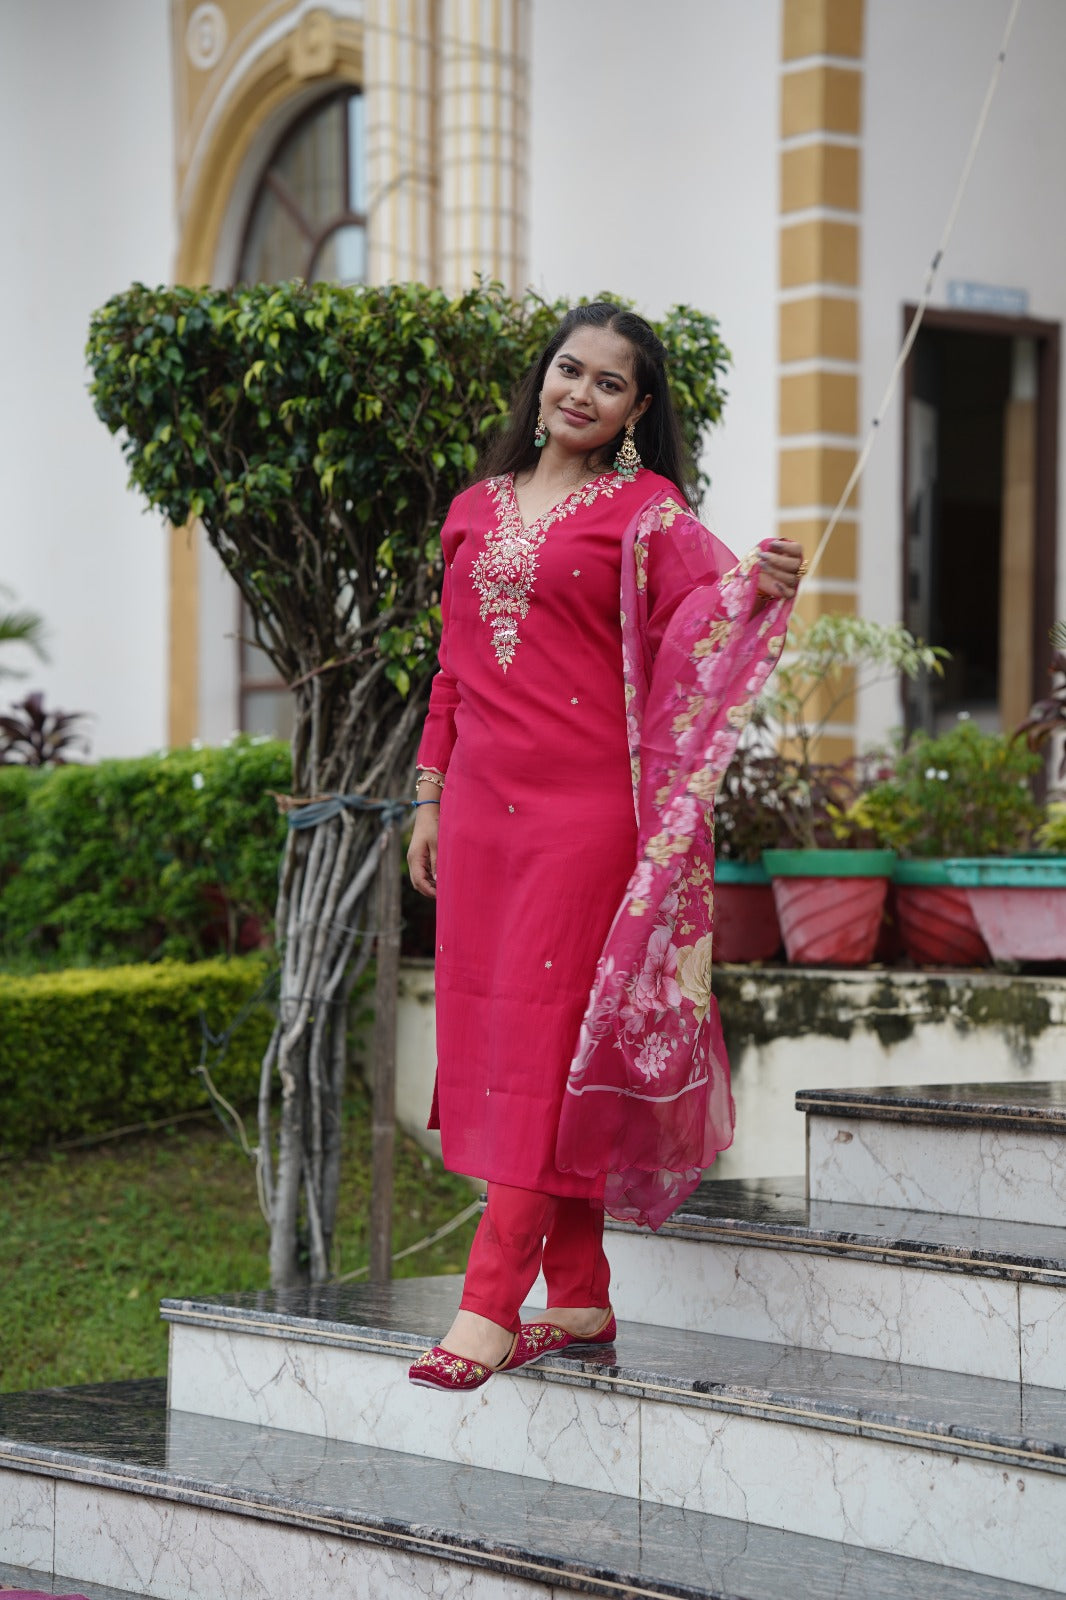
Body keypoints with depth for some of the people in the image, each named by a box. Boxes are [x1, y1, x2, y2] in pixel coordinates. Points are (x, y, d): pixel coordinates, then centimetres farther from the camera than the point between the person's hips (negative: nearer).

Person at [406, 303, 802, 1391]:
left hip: (586, 805, -6)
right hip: (483, 803, 6)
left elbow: (705, 620, -14)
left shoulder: (646, 511, 2)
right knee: (492, 1032, 4)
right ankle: (578, 1300, 12)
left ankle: (491, 1302, -11)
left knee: (549, 1030, -10)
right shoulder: (477, 510, 17)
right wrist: (431, 790, 16)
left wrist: (766, 587, -35)